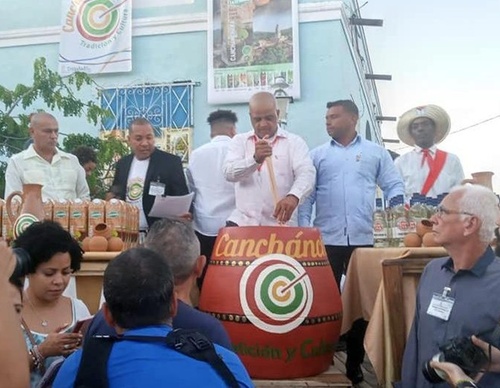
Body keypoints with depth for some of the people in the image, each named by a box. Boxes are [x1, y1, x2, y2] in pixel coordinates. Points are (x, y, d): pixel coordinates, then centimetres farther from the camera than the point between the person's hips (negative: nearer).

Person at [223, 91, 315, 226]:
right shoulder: (239, 140, 9)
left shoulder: (294, 142, 3)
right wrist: (255, 159, -25)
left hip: (279, 224, -1)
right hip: (242, 221, 2)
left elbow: (306, 174, -12)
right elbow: (229, 172, -6)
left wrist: (293, 196, -34)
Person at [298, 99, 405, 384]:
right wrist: (304, 230, -4)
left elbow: (395, 186, 9)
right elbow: (307, 194, 6)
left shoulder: (376, 152, 11)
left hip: (364, 239, 0)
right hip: (327, 240, 0)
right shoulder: (317, 155, 11)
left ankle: (355, 362, 19)